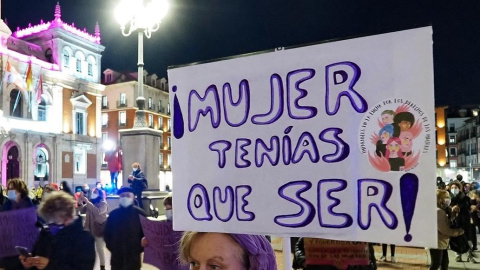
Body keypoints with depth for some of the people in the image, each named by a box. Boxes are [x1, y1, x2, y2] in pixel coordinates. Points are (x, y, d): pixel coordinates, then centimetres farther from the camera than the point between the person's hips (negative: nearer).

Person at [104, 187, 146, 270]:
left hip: (133, 256, -2)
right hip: (116, 256, 2)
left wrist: (139, 248, -6)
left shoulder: (140, 213, -4)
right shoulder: (113, 214, 3)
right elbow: (107, 233, 10)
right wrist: (111, 247, 2)